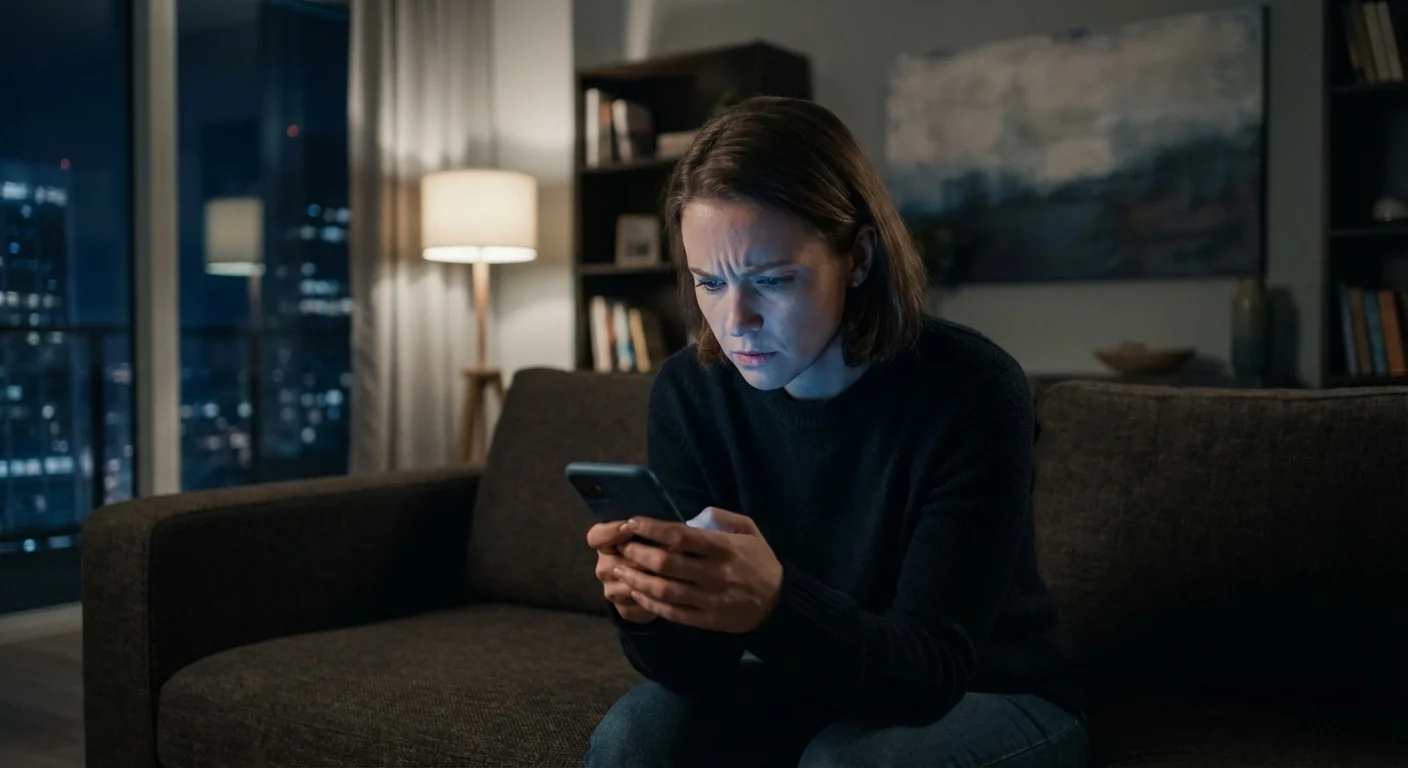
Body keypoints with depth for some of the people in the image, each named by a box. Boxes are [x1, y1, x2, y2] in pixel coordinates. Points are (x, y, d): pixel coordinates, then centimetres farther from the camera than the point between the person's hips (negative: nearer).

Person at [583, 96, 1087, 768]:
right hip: (807, 688, 3)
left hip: (993, 696, -2)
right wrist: (649, 607, -38)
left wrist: (774, 605, -48)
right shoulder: (689, 390, -13)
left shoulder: (970, 390, -25)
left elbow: (933, 665, -28)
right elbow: (697, 668, -14)